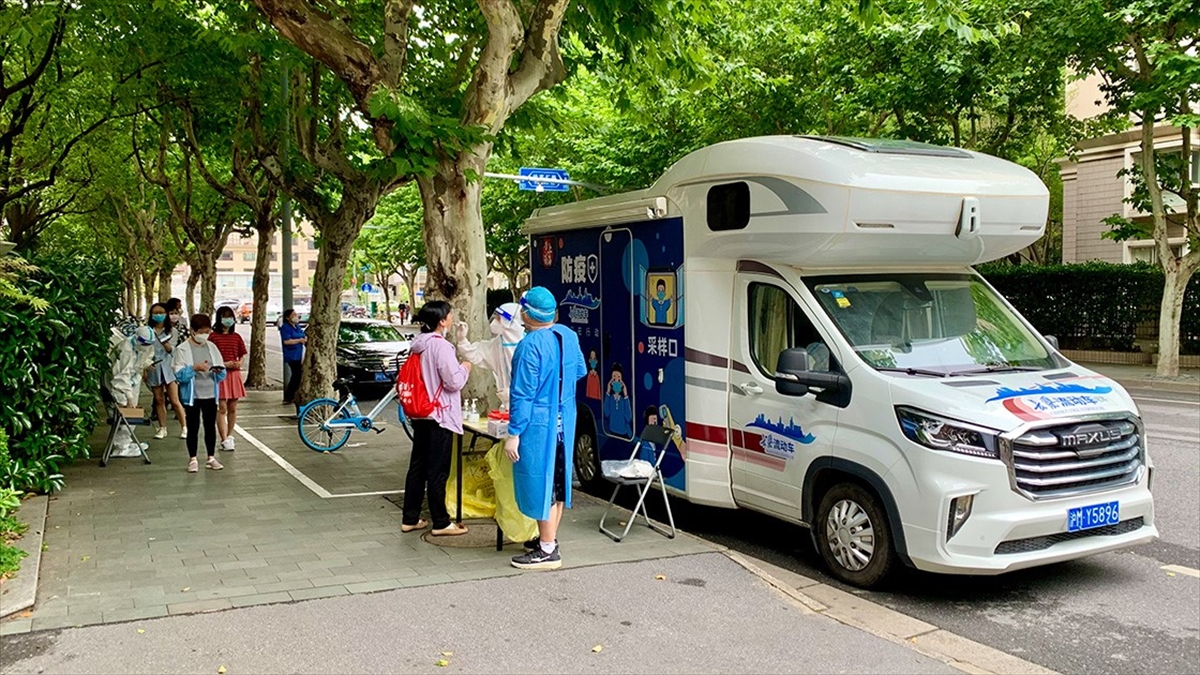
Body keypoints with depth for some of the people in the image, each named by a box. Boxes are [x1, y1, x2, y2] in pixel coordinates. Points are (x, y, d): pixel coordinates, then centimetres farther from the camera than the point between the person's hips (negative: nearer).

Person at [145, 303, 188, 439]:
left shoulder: (171, 331, 3)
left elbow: (172, 350, -4)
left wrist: (165, 343, -24)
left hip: (168, 367, -1)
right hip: (153, 368, 2)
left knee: (174, 401, -3)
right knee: (159, 400, 8)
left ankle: (184, 427, 6)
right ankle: (162, 428, 18)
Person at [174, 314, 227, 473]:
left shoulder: (212, 347, 7)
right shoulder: (182, 349, -4)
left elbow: (222, 374, 8)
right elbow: (179, 374, -12)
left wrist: (218, 371, -14)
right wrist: (195, 368, -25)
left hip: (210, 394, 3)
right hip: (192, 395, -3)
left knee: (210, 426, 9)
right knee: (193, 427, 4)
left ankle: (211, 458, 18)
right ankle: (192, 459, 13)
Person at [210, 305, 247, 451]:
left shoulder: (236, 337, 9)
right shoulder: (213, 336, -5)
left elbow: (242, 355, 16)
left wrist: (239, 363, -6)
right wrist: (223, 364, -17)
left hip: (234, 374, 4)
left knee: (232, 407, 10)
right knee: (222, 408, -5)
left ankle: (230, 435, 24)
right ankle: (224, 440, -4)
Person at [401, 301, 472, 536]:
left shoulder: (418, 344, 8)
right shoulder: (441, 345, -18)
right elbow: (454, 382, -19)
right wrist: (465, 368, -1)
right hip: (439, 415, -8)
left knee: (417, 466, 13)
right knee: (438, 471, -1)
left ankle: (410, 519, 20)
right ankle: (441, 523, 8)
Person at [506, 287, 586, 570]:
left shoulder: (530, 345, -21)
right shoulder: (569, 336, 3)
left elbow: (522, 394, -20)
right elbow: (580, 371, 18)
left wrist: (513, 434, -16)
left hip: (538, 425, -8)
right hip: (564, 422, 8)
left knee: (540, 483, 1)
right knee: (557, 480, 17)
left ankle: (547, 551, 8)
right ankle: (549, 538, 32)